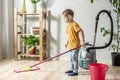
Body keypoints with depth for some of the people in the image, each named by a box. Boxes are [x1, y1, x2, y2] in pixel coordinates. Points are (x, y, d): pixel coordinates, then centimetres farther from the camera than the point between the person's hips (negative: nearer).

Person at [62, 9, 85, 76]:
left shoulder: (74, 24, -17)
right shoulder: (68, 25, 12)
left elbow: (80, 32, -25)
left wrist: (82, 41, -33)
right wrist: (67, 42, 19)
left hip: (75, 45, -10)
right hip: (71, 45, 10)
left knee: (74, 58, -3)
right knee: (71, 58, 18)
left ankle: (75, 71, 7)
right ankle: (72, 69, 31)